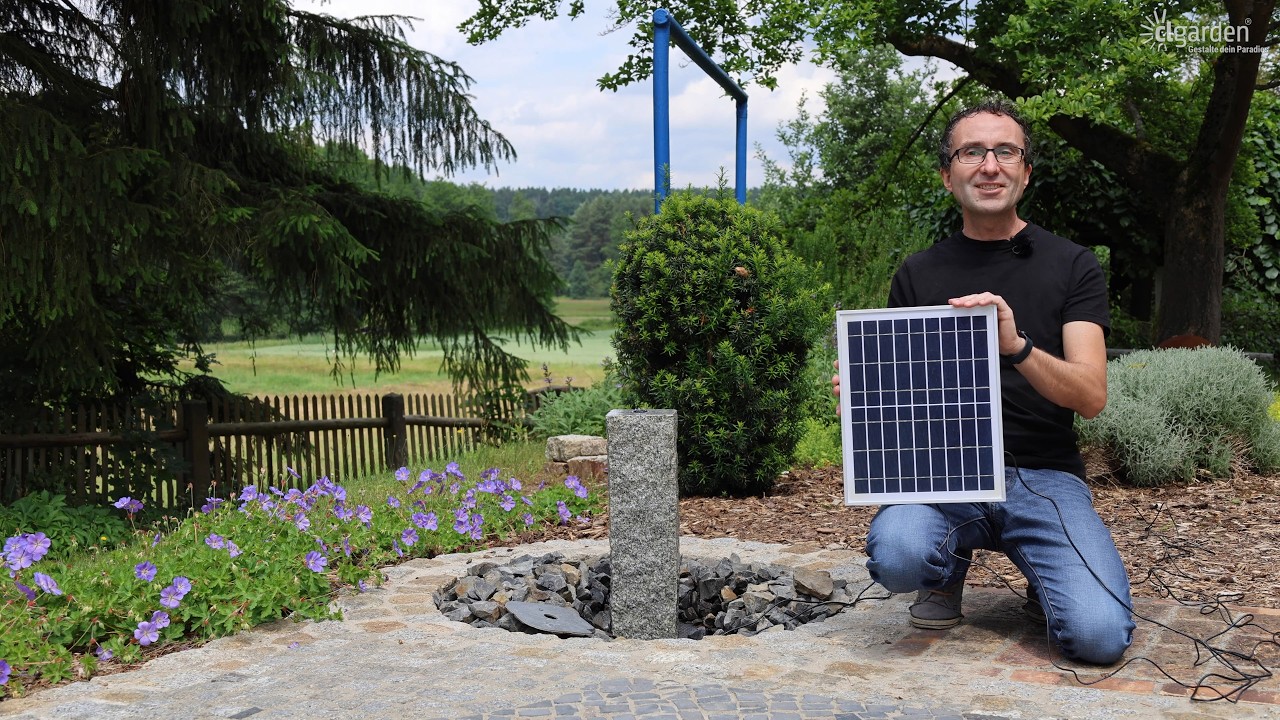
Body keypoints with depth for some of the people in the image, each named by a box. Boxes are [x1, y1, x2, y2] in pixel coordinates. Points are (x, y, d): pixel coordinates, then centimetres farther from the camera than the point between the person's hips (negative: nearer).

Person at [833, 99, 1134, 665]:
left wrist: (1016, 346, -25)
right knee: (896, 554, -33)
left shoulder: (1072, 266, 5)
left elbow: (1091, 396, -6)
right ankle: (948, 567, 5)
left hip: (1045, 476, -1)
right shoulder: (918, 275, 10)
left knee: (1098, 635, -25)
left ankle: (1046, 575, 12)